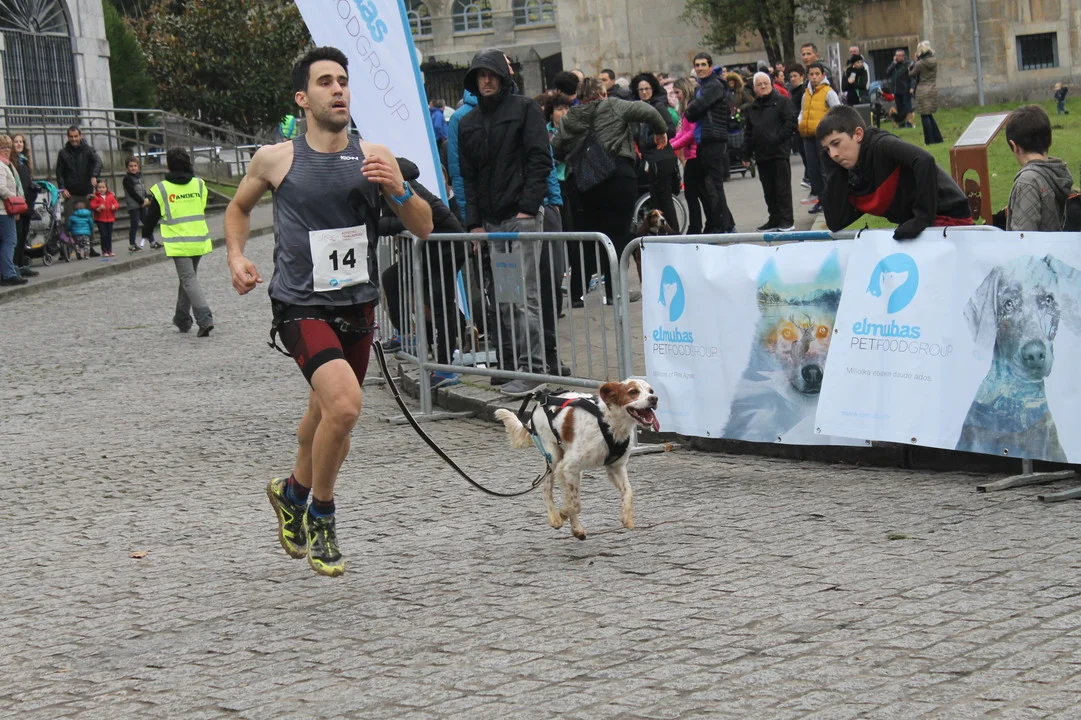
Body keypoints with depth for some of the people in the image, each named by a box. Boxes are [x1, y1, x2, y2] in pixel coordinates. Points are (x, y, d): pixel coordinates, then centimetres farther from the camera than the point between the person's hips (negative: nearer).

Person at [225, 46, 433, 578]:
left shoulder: (373, 157, 2)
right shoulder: (276, 159, -2)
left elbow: (423, 228, 2)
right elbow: (239, 206, 18)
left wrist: (397, 189, -17)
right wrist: (236, 255, 1)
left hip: (357, 305, 4)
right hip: (301, 307, -4)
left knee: (326, 415, 19)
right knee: (344, 404, -25)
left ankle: (293, 492, 49)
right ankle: (320, 515, -2)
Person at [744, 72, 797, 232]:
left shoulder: (781, 102, -1)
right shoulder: (752, 108, 16)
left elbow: (791, 122, -8)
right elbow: (748, 133, 16)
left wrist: (777, 138, -14)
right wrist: (746, 155, 11)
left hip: (779, 152, -6)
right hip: (761, 155, 6)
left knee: (782, 187, -4)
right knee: (768, 189, 9)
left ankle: (787, 221, -2)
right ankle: (774, 219, 15)